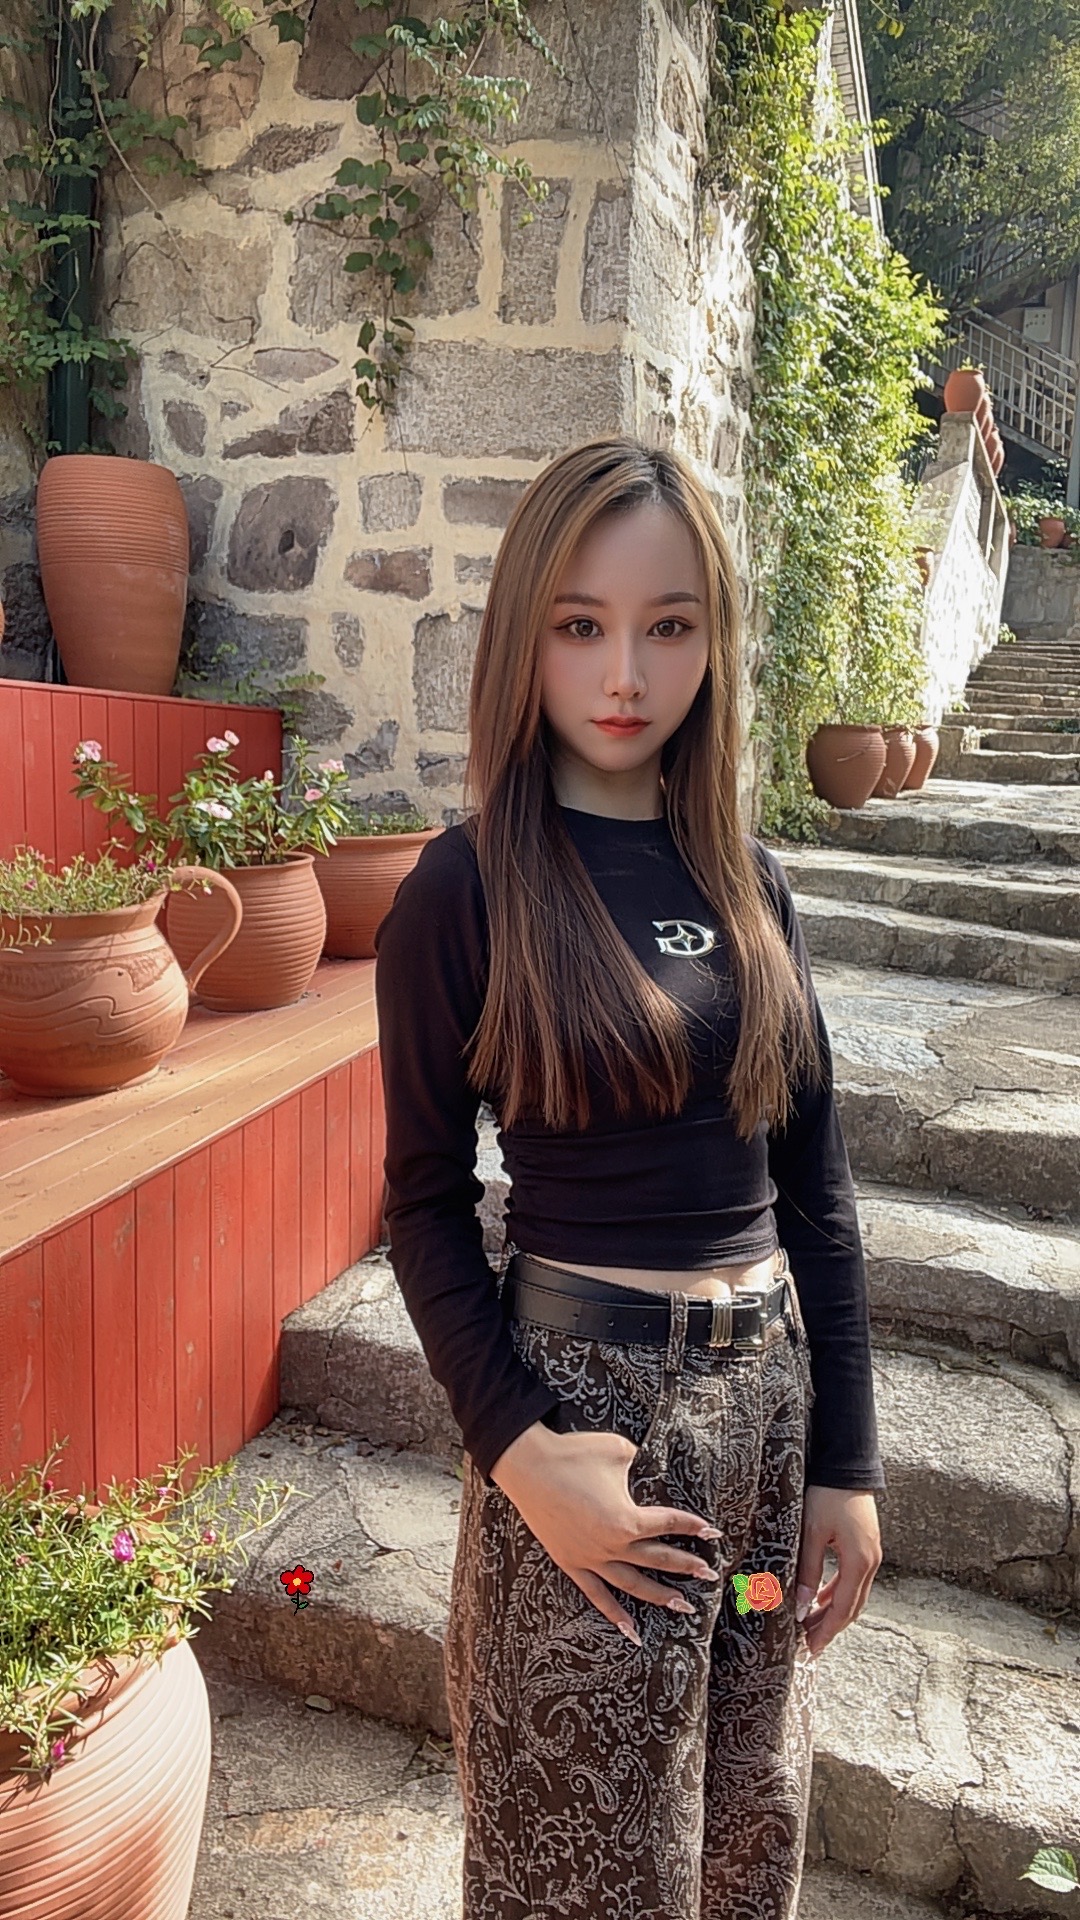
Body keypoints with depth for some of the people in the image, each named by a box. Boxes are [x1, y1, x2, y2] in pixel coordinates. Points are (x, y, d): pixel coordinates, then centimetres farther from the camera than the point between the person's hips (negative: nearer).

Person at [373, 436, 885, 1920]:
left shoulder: (749, 884, 2)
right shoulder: (468, 892, -12)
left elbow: (814, 1192, 4)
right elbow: (426, 1201, -7)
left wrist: (847, 1460, 5)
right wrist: (520, 1450, -16)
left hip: (771, 1381, 5)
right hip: (586, 1389, -4)